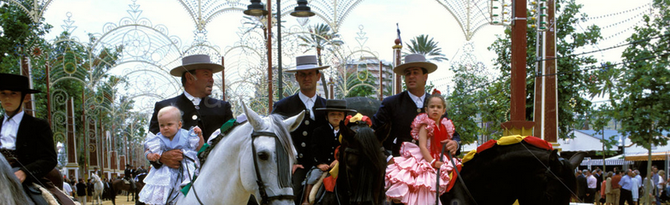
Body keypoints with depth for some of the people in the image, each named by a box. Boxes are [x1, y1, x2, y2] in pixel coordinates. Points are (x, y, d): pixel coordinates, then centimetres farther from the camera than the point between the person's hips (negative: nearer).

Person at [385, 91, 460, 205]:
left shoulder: (445, 126, 11)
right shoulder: (426, 125, -9)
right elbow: (422, 146, -16)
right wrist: (433, 162, -21)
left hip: (438, 161, 6)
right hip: (424, 160, -6)